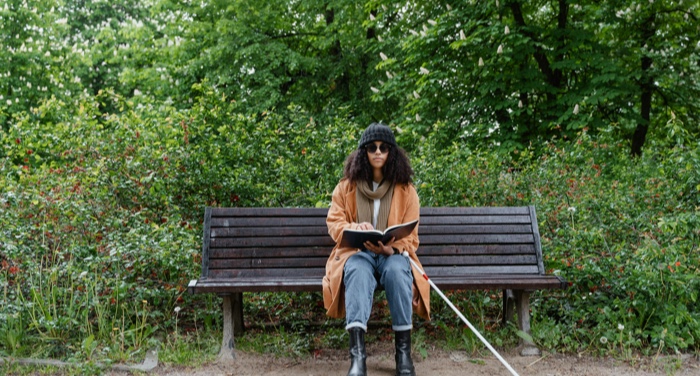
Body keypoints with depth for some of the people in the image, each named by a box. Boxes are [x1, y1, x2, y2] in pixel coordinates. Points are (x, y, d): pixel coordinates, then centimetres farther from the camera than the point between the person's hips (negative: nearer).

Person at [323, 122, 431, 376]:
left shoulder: (405, 189, 6)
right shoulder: (347, 185, 7)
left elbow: (409, 237, 3)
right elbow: (334, 223, 4)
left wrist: (391, 249, -19)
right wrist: (356, 228, -18)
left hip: (393, 253, 0)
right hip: (356, 252, 0)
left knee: (397, 270, -37)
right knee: (358, 272, -37)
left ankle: (403, 350, -31)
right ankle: (357, 354, -49)